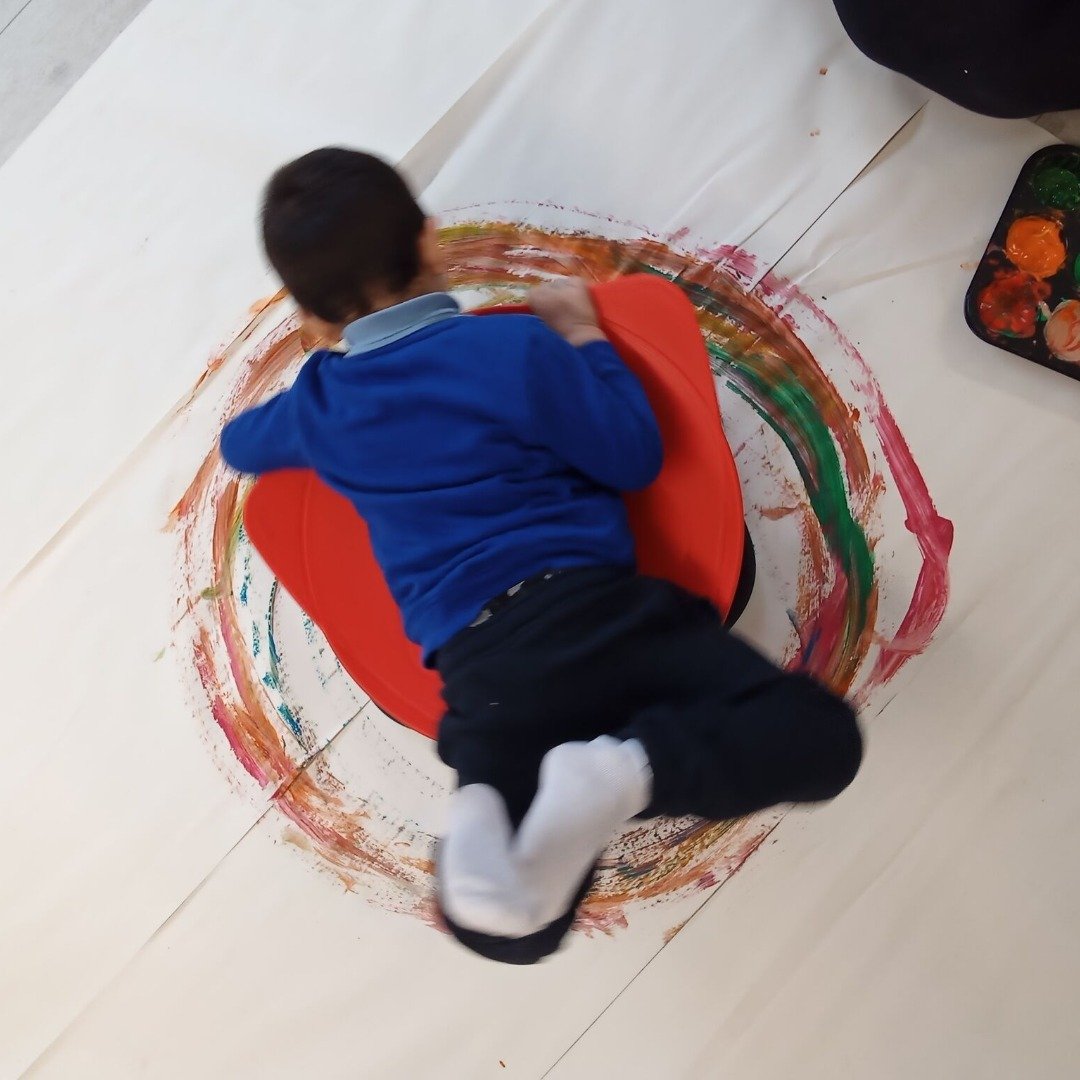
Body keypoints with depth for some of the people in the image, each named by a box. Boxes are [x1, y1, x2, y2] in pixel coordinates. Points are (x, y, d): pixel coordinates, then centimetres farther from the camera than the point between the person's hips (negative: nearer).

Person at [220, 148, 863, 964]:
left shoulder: (321, 406, 14)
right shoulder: (515, 347, 1)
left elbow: (237, 444, 36)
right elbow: (635, 457, 5)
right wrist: (583, 338, 17)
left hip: (481, 669, 3)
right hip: (592, 610, -3)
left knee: (508, 924, 15)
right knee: (820, 733, 0)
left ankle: (484, 817, -22)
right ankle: (626, 766, -26)